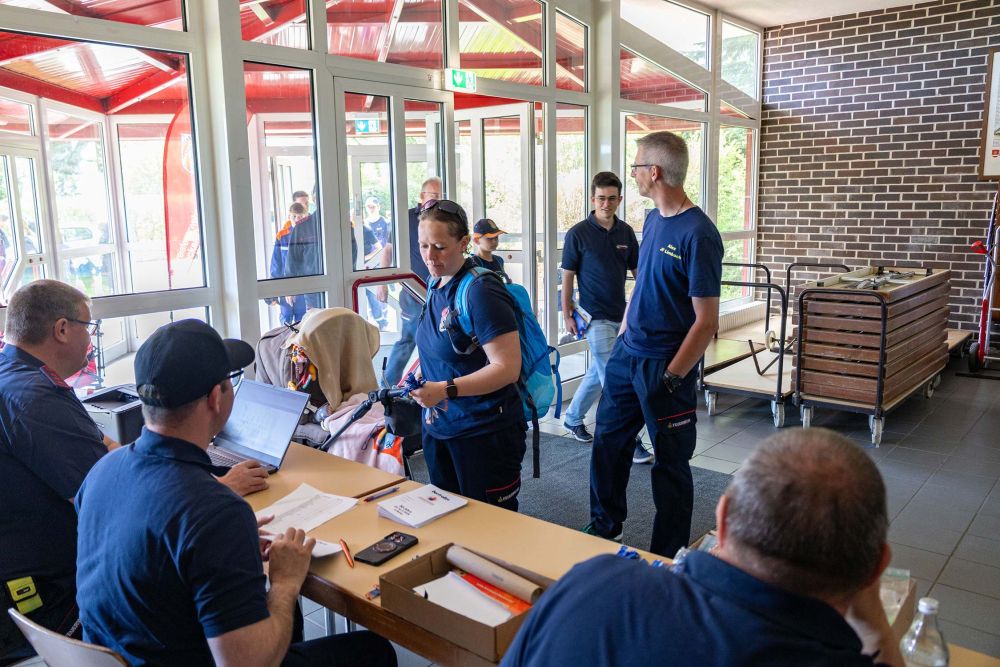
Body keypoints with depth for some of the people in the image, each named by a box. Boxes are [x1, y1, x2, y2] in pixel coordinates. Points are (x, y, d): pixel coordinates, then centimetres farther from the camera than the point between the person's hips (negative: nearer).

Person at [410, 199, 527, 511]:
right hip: (438, 428, 8)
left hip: (484, 434, -8)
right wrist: (419, 385, 10)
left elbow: (507, 368, -23)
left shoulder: (481, 291, -19)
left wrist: (445, 390, -28)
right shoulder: (435, 286, 7)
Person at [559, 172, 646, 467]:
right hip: (595, 317, -6)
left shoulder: (626, 232, 5)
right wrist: (567, 315, -6)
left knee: (598, 373, 17)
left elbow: (637, 270, 11)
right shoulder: (578, 233, -8)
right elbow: (567, 276, -4)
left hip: (621, 314, 6)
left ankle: (573, 417, 36)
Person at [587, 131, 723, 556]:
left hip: (665, 366, -8)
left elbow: (707, 322, -19)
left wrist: (670, 377, -19)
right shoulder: (652, 219, 6)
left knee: (670, 463, 8)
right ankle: (604, 527, 38)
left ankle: (668, 557, 25)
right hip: (627, 353, 8)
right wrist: (622, 334, 14)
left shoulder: (698, 235, -19)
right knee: (607, 441, 18)